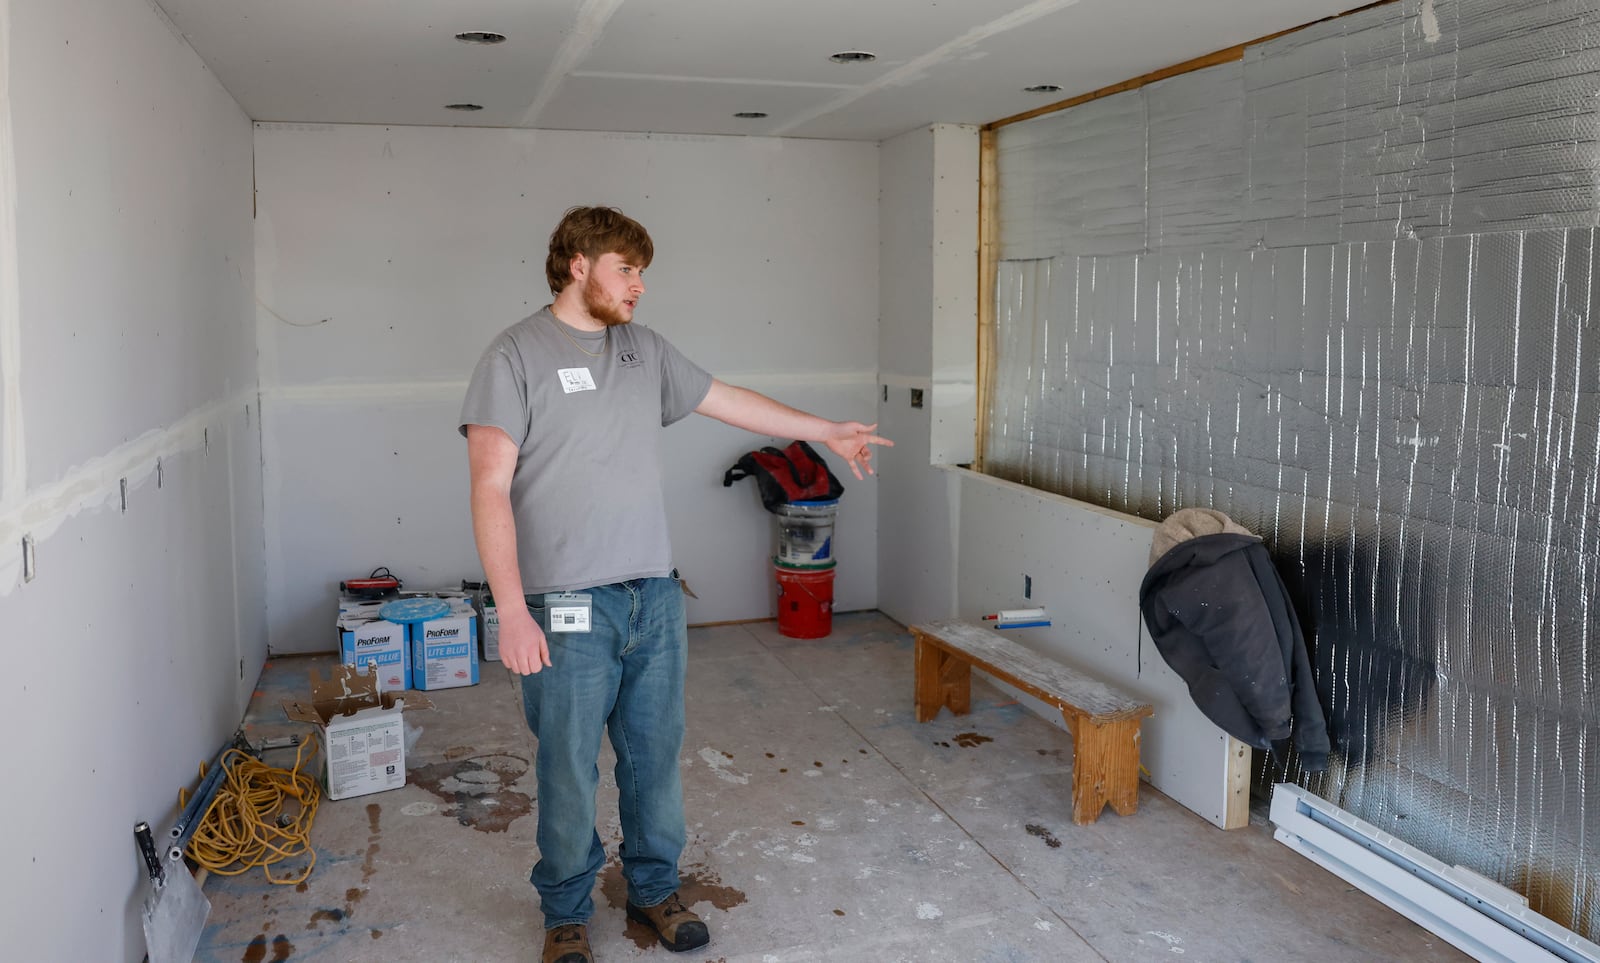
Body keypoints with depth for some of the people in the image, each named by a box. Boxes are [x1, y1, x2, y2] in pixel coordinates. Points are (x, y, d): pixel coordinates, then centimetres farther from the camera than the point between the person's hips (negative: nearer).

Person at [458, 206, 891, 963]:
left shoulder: (644, 349, 10)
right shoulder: (517, 354, -7)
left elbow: (727, 400, 22)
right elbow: (491, 488, -12)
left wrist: (828, 432, 26)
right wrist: (512, 611, -18)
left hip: (655, 597, 5)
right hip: (569, 609, -5)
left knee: (655, 757, 14)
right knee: (569, 770, 6)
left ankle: (653, 888, 35)